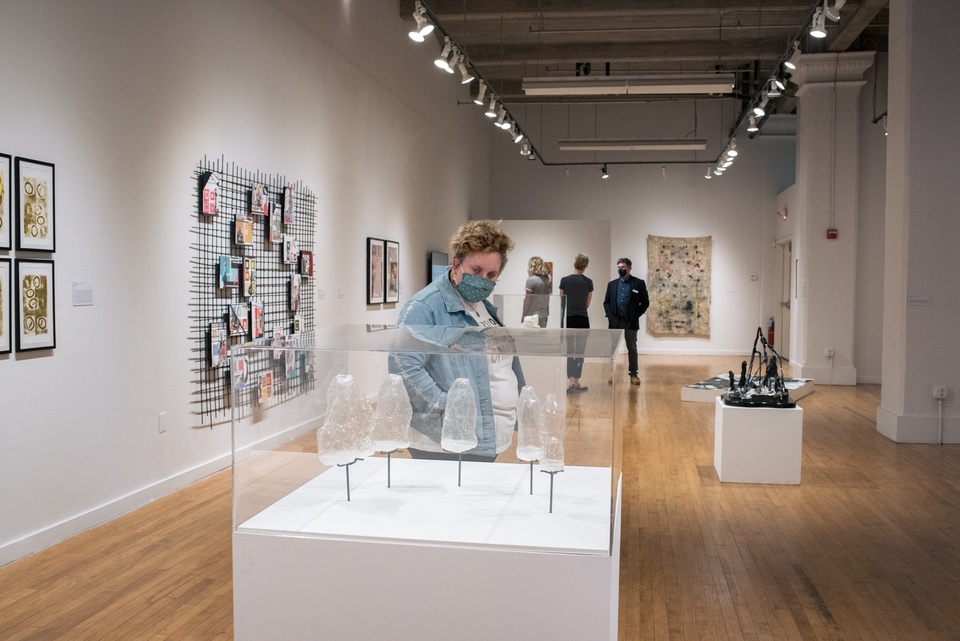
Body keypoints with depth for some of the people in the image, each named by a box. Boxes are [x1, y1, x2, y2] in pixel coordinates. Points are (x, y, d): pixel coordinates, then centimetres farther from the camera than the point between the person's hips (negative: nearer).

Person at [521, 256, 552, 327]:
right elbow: (548, 298, 13)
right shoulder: (547, 280, 7)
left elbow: (527, 299, -11)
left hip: (532, 315, -6)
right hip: (543, 315, 6)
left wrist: (523, 315, -4)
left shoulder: (531, 280, -12)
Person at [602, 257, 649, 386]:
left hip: (631, 322, -2)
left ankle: (633, 374, 10)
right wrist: (610, 316, -5)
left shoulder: (639, 283, 0)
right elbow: (606, 302, 10)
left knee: (632, 349, 5)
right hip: (615, 322, 2)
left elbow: (645, 302, 0)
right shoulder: (612, 284, 9)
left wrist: (635, 316, -9)